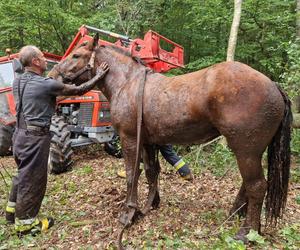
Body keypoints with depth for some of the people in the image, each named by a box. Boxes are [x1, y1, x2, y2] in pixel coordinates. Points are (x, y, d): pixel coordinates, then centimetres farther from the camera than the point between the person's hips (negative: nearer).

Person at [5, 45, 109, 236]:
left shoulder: (18, 82, 7)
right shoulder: (45, 84, -18)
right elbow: (77, 91, -12)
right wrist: (98, 76, -4)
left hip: (20, 133, 9)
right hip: (35, 137, -9)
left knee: (24, 174, 25)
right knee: (33, 179, 5)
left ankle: (13, 210, 42)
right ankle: (25, 223, 21)